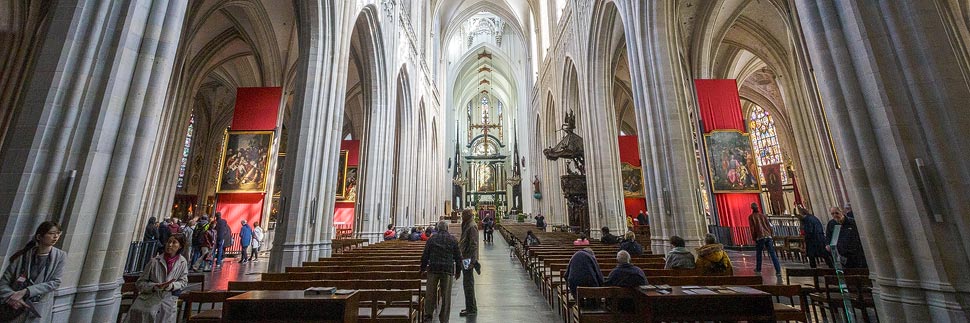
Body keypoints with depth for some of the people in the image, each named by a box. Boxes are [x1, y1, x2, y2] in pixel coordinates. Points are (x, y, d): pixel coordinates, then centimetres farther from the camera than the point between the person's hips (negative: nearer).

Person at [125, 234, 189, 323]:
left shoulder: (183, 263, -1)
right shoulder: (155, 261, -4)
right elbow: (140, 283, 2)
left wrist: (170, 286, -13)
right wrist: (155, 286, -16)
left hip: (168, 298, 0)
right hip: (149, 297, 0)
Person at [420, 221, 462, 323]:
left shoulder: (432, 239, 3)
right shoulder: (452, 239, 3)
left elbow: (425, 255, 4)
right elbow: (458, 256, 4)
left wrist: (423, 268, 15)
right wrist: (458, 271, 14)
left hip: (433, 269, 0)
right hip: (448, 270, 0)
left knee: (431, 294, 12)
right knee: (446, 295, 8)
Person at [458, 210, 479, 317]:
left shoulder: (472, 226, -15)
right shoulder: (467, 225, 14)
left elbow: (473, 244, -20)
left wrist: (471, 260, -23)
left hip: (468, 258, -10)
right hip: (465, 258, 10)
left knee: (468, 284, -2)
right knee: (468, 283, 17)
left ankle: (471, 309, 9)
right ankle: (471, 307, 28)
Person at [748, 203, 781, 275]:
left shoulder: (751, 217, 3)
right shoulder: (763, 215, 15)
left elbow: (752, 229, -2)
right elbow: (769, 226, 14)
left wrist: (754, 239, 4)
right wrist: (770, 235, 23)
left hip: (760, 237, -4)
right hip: (768, 236, 4)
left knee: (758, 253, 12)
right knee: (772, 254, 1)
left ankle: (758, 269, 22)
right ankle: (778, 271, -5)